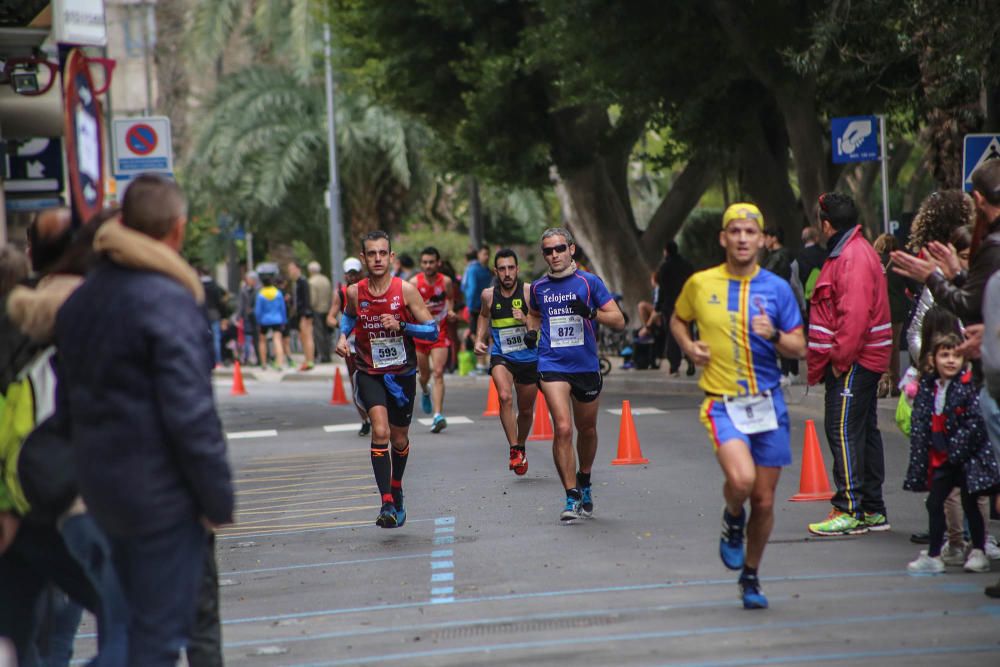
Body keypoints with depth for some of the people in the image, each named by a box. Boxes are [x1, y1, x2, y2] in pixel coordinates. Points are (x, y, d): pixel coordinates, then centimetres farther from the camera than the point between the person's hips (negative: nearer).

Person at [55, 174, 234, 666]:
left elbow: (68, 397, 15)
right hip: (162, 491, -8)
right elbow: (189, 413, -21)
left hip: (100, 481, 8)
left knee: (138, 617, 21)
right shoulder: (167, 299, -18)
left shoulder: (81, 298, 8)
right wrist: (219, 498, -13)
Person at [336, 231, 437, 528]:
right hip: (369, 373, 0)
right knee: (380, 431, -21)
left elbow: (433, 330, -11)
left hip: (402, 373, 0)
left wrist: (401, 326, -24)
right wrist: (343, 335, 0)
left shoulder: (406, 290, -13)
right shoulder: (355, 292, -6)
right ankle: (387, 504, -23)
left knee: (399, 439, 14)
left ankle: (396, 489, 43)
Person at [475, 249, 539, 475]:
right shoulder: (488, 295, -4)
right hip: (501, 357, 0)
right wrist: (479, 340, 8)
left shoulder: (529, 292, -11)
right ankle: (514, 451, -22)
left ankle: (521, 447, 41)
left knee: (526, 410, 13)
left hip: (528, 357, 0)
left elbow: (538, 330, -14)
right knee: (505, 397, -27)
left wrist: (525, 319, -32)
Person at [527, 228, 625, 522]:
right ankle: (572, 497, -13)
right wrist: (533, 331, 6)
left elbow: (619, 321, -4)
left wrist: (591, 313, -21)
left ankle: (584, 482, 41)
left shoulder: (589, 282, -2)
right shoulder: (538, 287, 6)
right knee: (562, 429, -16)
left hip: (586, 366, 0)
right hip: (552, 365, 0)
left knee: (587, 429, 15)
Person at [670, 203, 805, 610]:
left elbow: (799, 349, 3)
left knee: (764, 500, 6)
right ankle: (732, 521, 9)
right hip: (722, 403, -2)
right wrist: (688, 346, 0)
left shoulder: (777, 288, 1)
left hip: (768, 403, 2)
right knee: (741, 478, -27)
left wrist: (773, 335, -18)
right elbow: (678, 319, 20)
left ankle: (750, 577, 28)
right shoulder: (700, 284, 1)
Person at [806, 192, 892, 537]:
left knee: (843, 430, -11)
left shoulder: (853, 257, -16)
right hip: (863, 360, 11)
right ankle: (873, 510, 18)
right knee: (864, 430, 13)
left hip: (852, 362, -11)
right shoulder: (850, 252, 18)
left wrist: (840, 358, -21)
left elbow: (854, 315, -25)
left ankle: (849, 511, -12)